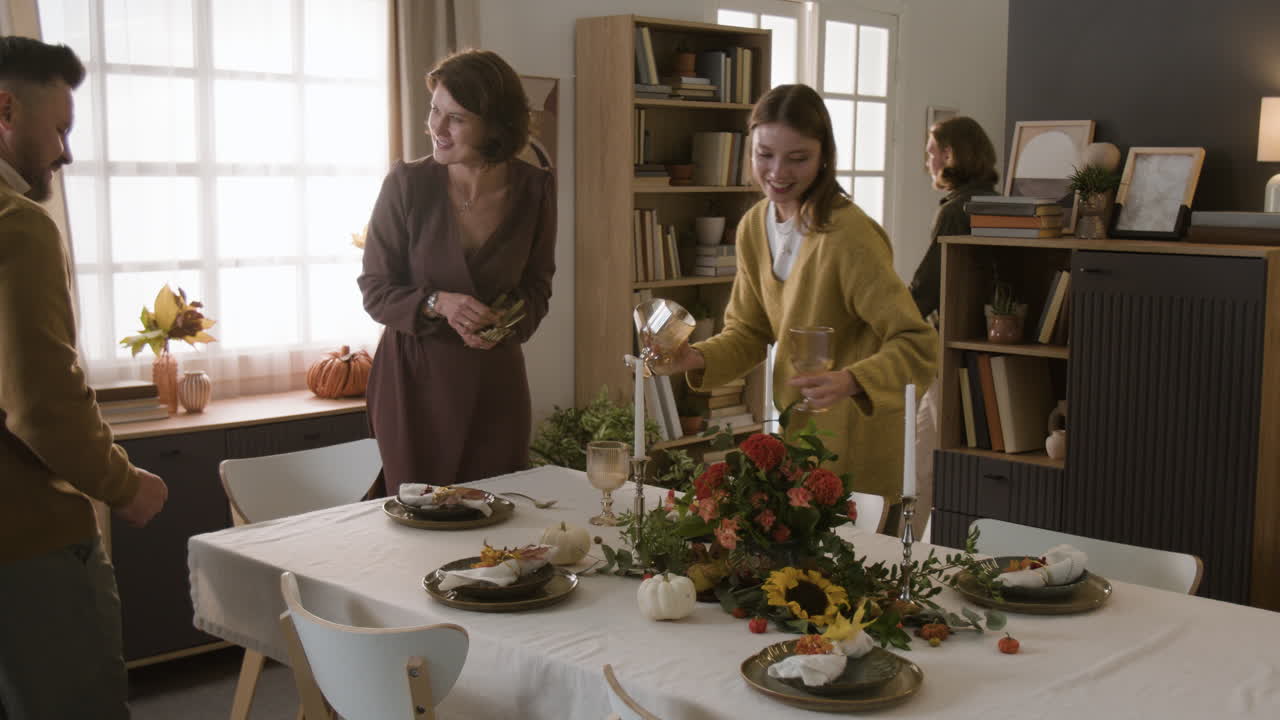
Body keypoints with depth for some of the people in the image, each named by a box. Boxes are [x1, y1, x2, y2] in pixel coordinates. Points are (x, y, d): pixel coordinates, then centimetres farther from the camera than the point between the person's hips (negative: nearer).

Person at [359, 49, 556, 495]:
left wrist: (507, 324, -13)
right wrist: (438, 303, -24)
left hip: (495, 381, 2)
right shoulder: (407, 183, -11)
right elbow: (375, 290, -6)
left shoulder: (535, 190, -5)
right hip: (414, 379, -2)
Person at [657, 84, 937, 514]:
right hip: (794, 426, 6)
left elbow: (917, 345, -22)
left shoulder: (849, 236, -23)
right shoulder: (753, 227, -1)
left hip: (856, 436, -6)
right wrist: (697, 359, -12)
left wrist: (851, 381, -40)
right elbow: (749, 333, 7)